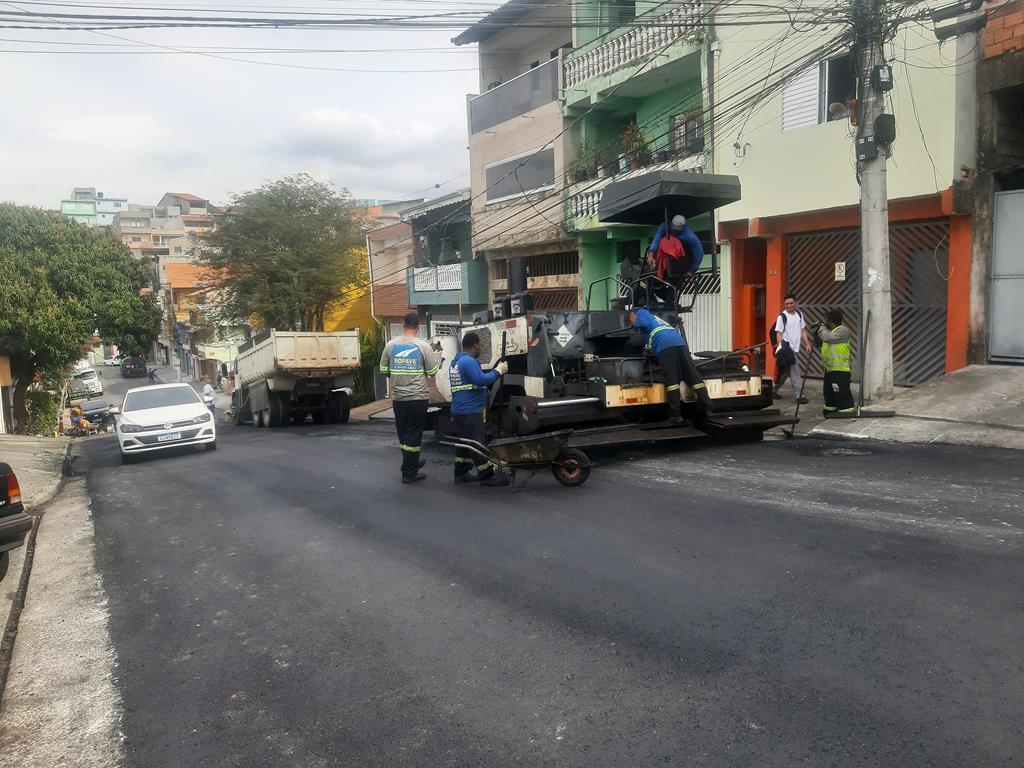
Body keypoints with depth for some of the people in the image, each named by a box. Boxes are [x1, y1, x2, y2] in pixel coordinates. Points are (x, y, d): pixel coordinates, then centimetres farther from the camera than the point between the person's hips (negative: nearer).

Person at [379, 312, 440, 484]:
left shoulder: (391, 345, 1)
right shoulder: (423, 346, -8)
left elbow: (383, 370, 8)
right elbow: (432, 371, -3)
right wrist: (438, 359, 17)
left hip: (398, 397, 3)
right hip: (418, 397, -3)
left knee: (404, 434, 17)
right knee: (413, 435, 3)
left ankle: (412, 463, 32)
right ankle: (409, 473, 7)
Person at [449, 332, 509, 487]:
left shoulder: (457, 361, 18)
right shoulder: (468, 361, -16)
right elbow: (481, 380, -23)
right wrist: (498, 371, -13)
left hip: (459, 411, 10)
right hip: (471, 411, -10)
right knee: (479, 443, -5)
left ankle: (461, 473, 18)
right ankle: (487, 476, 0)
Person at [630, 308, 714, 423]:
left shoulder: (641, 312, 19)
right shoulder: (656, 318, 42)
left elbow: (644, 323, -2)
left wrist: (636, 324, 18)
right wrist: (650, 348, 37)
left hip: (664, 345, -7)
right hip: (680, 342, 7)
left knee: (671, 379, -10)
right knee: (694, 376, 1)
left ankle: (676, 414, -15)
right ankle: (708, 409, -4)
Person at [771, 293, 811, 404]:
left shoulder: (799, 314, 10)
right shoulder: (782, 317, -10)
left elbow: (803, 330, 15)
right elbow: (779, 334, -12)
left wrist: (807, 344, 7)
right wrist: (780, 349, -21)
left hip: (796, 348, 7)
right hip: (787, 348, -7)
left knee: (785, 372, 14)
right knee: (795, 373, -5)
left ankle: (774, 389, 26)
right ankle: (799, 395, 2)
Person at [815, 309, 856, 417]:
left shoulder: (842, 331, -14)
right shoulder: (830, 331, 16)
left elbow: (828, 338, -26)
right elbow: (821, 342, 24)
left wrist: (822, 328, -8)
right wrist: (818, 331, 10)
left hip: (840, 370, -10)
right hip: (829, 369, 10)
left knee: (842, 393, -13)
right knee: (829, 392, 20)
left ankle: (847, 411, -10)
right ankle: (830, 411, 32)